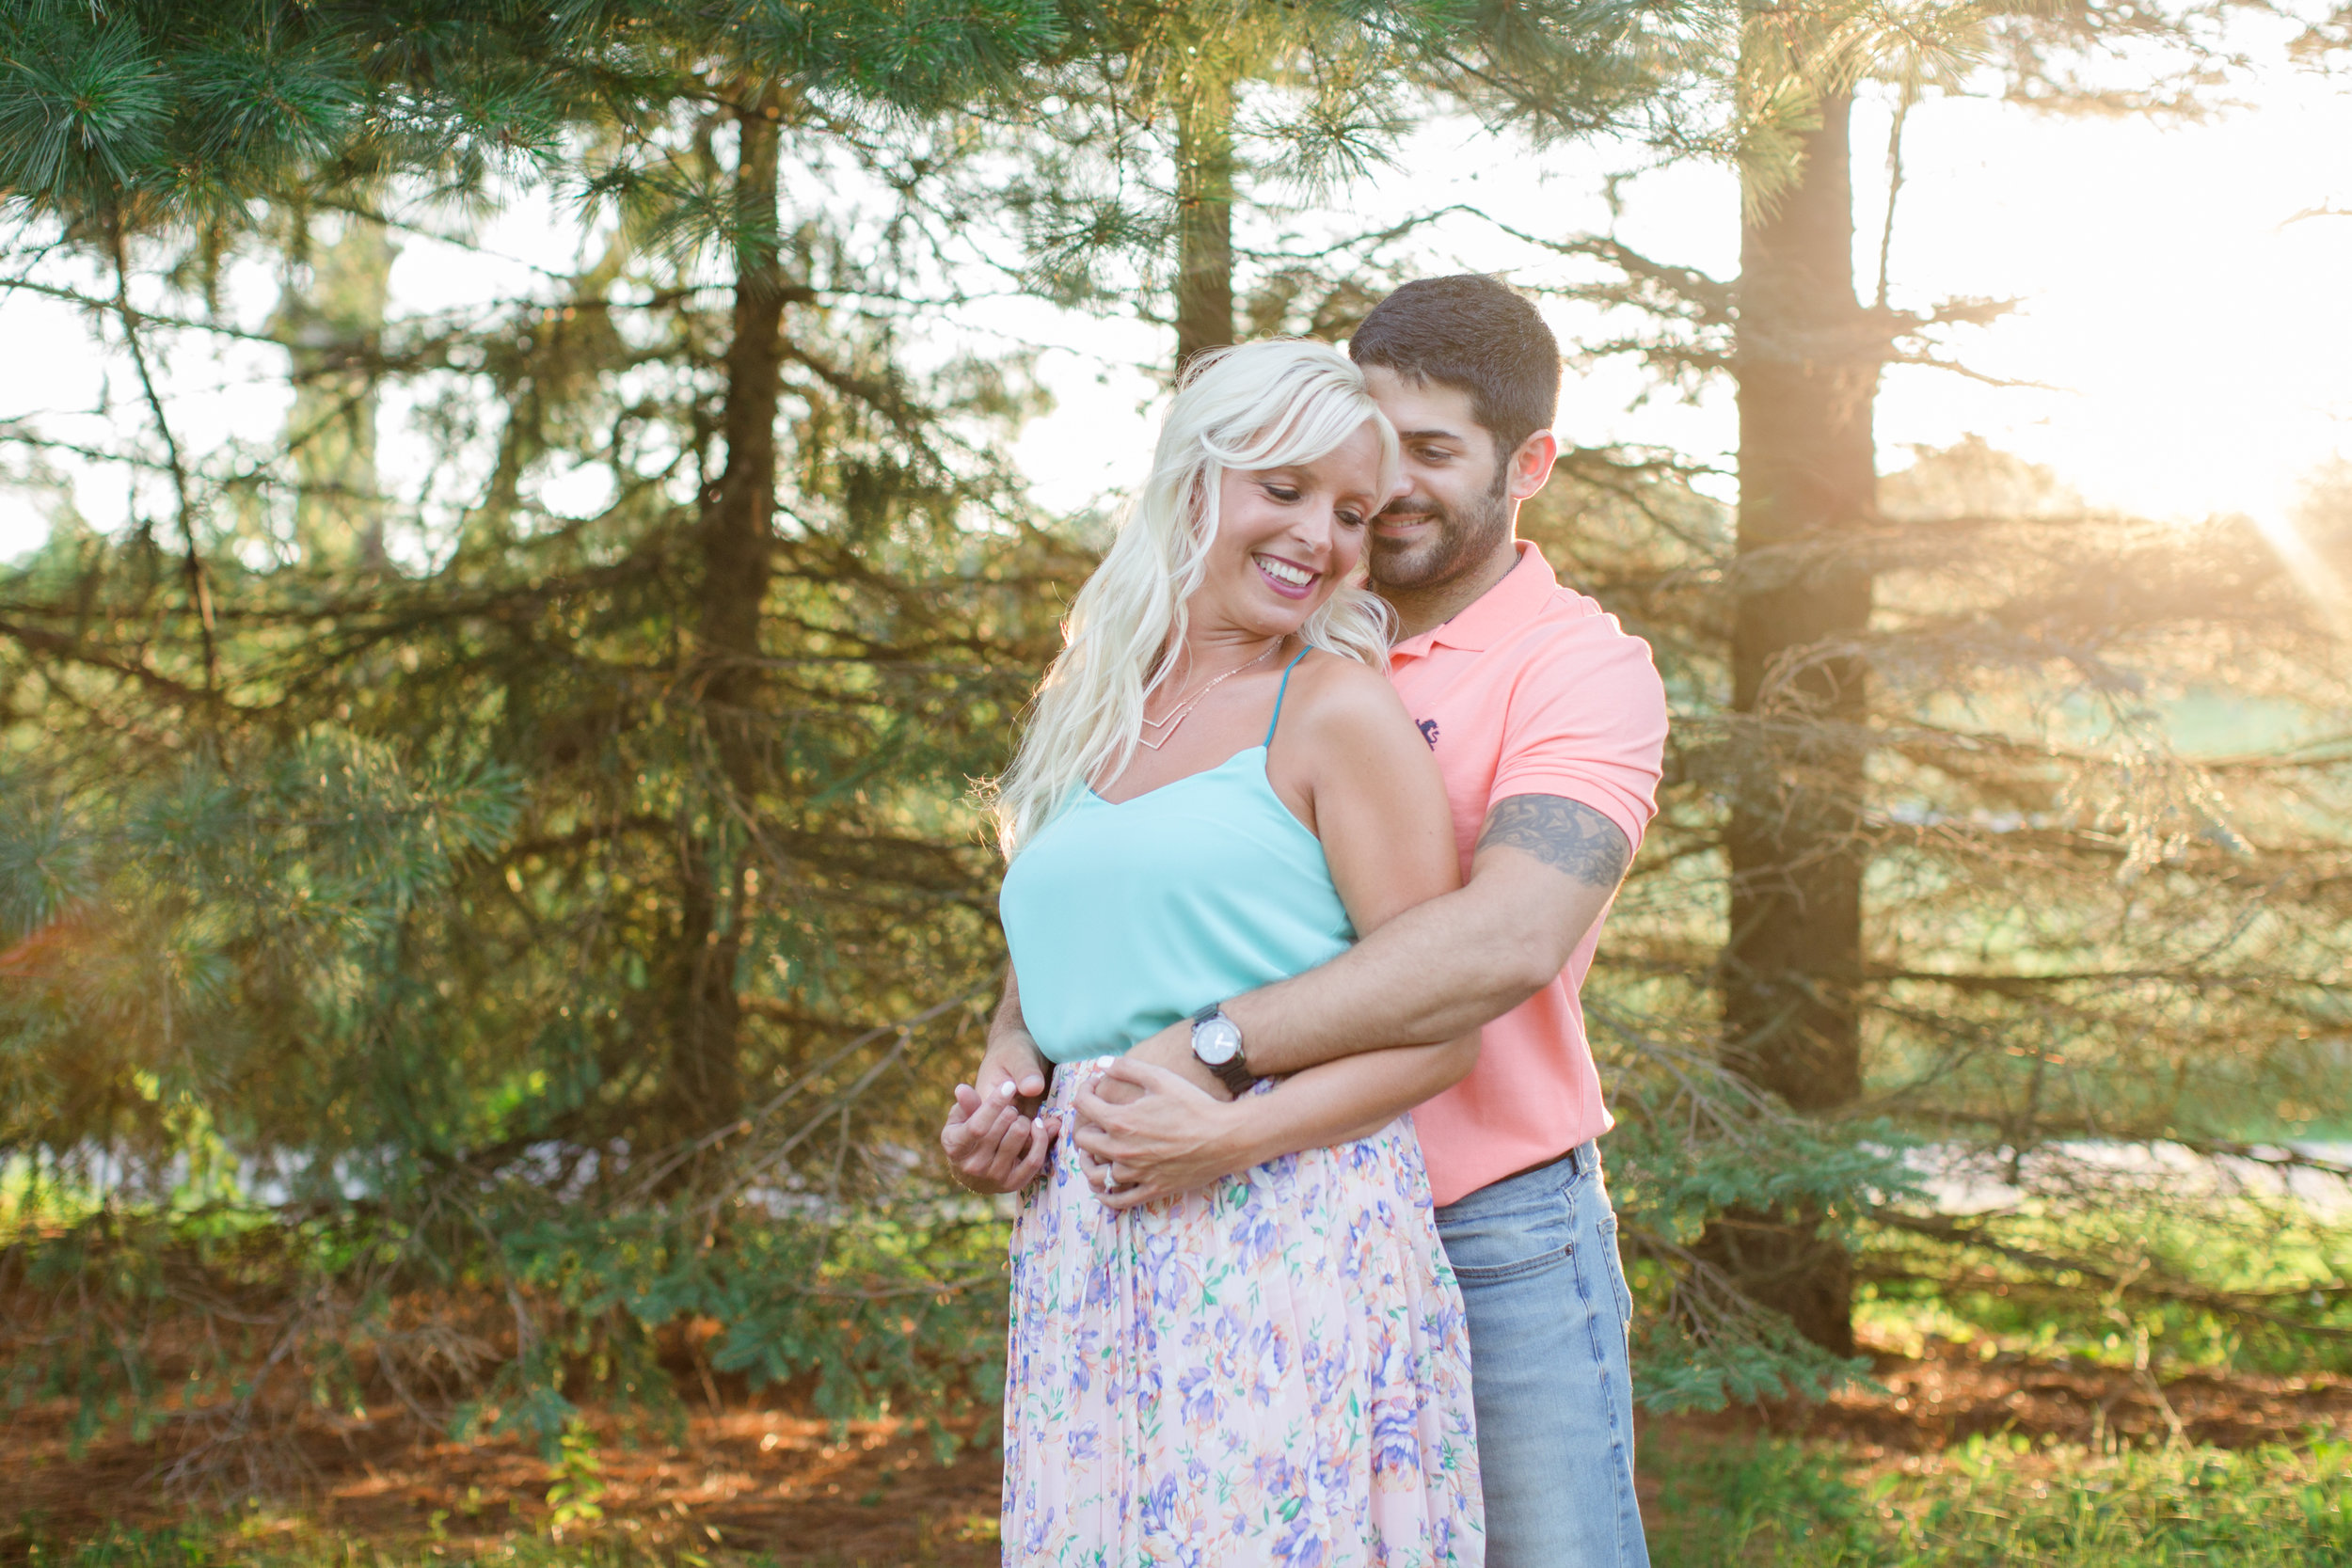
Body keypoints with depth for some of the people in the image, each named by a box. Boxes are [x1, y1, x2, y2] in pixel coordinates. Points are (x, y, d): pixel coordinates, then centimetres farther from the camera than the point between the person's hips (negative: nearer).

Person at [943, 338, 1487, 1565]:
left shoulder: (1337, 710, -2)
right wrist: (990, 1112, 7)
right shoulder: (1085, 724, 16)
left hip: (1289, 1245, -5)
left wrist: (1222, 1135, -15)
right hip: (1080, 1267, 5)